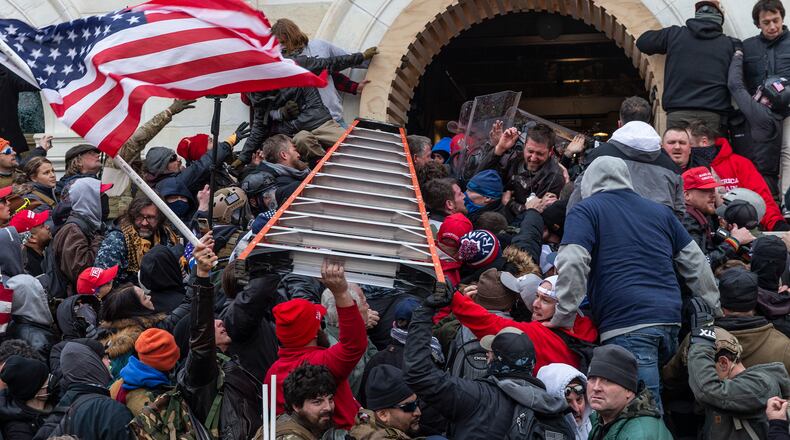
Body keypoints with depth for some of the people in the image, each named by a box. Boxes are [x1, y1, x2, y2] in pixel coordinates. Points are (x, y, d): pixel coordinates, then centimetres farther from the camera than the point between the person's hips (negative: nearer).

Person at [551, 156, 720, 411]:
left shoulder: (585, 211, 8)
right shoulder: (660, 211, 24)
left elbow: (572, 263, -9)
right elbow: (696, 264, 25)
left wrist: (564, 317, -4)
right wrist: (715, 314, 31)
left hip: (625, 326, -6)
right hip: (670, 322, 6)